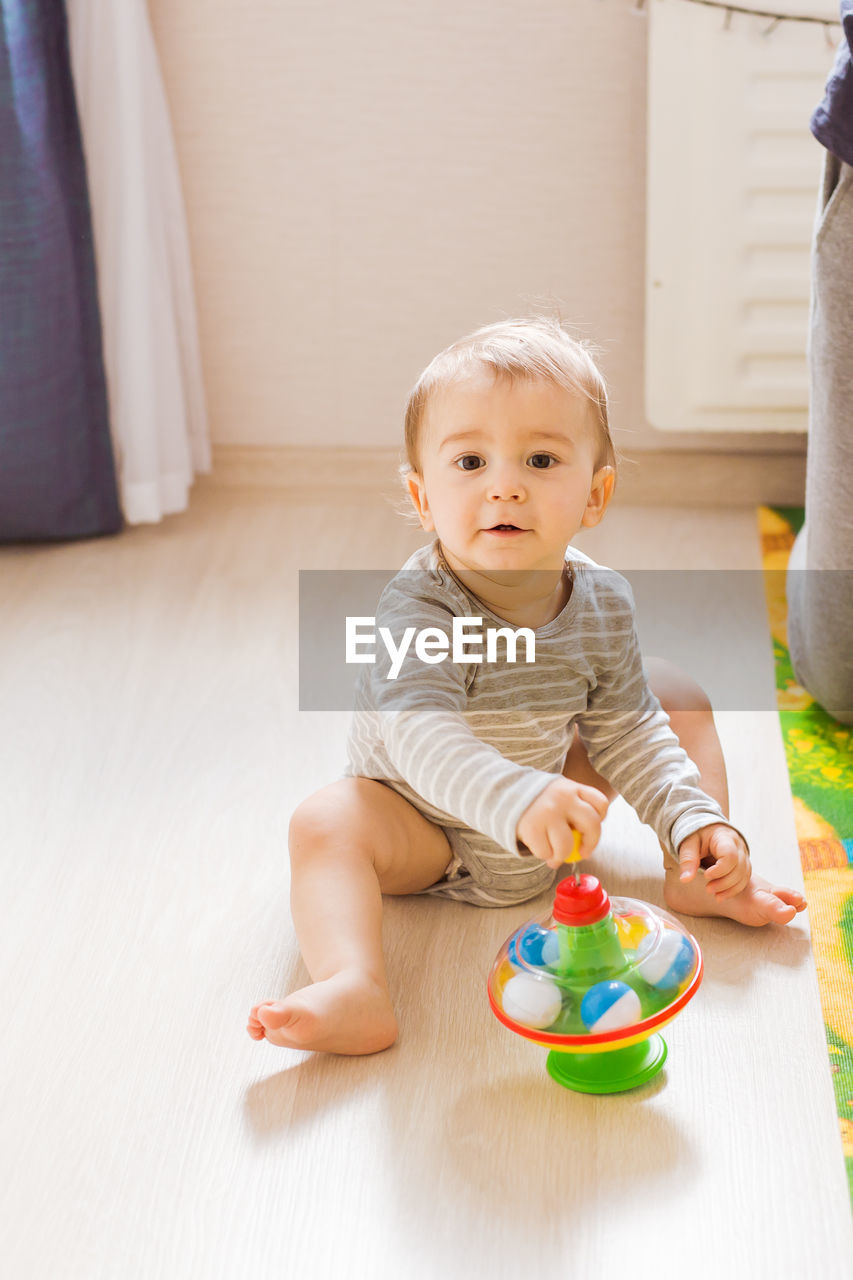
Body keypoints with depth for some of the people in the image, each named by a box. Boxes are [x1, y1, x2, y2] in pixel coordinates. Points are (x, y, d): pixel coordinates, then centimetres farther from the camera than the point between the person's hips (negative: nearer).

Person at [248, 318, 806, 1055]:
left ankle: (696, 879, 1)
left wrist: (695, 821, -14)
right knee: (325, 822, -32)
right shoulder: (418, 606, -33)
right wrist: (520, 803, -63)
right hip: (426, 823, -4)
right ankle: (355, 992, -48)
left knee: (677, 695, 1)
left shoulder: (603, 603, -15)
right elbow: (421, 733, -47)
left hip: (551, 797, 5)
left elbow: (624, 732, -2)